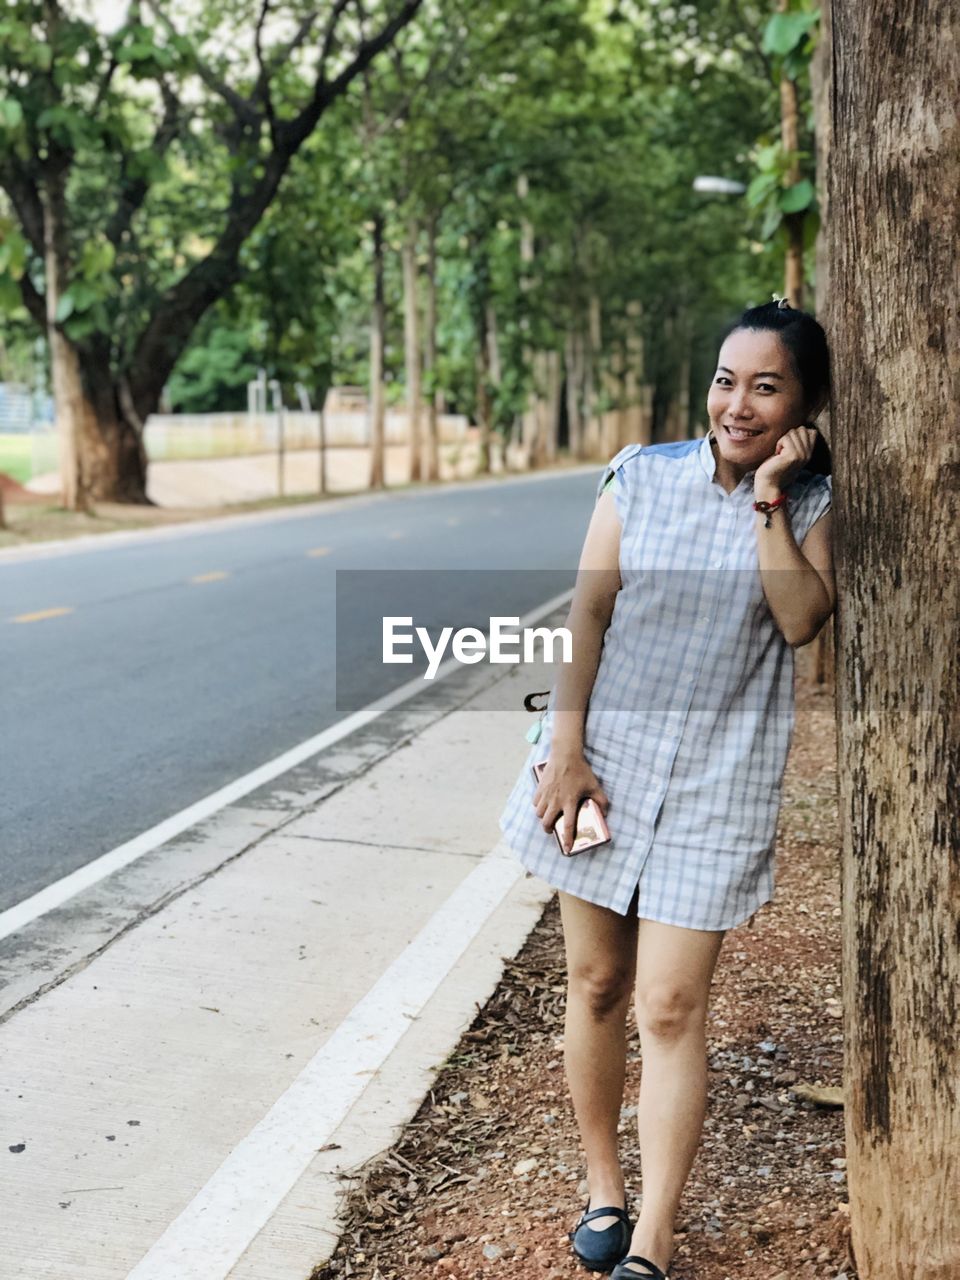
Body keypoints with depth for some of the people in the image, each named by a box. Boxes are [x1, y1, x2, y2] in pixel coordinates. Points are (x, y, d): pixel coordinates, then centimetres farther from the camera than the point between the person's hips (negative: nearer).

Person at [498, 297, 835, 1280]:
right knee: (596, 983, 11)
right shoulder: (643, 476, -1)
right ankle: (602, 1187, 30)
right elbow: (588, 612, -3)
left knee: (672, 1010, -3)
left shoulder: (812, 506, 0)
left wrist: (768, 500, -15)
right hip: (606, 754, 1)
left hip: (717, 779, -1)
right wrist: (564, 748, -9)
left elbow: (801, 620, -16)